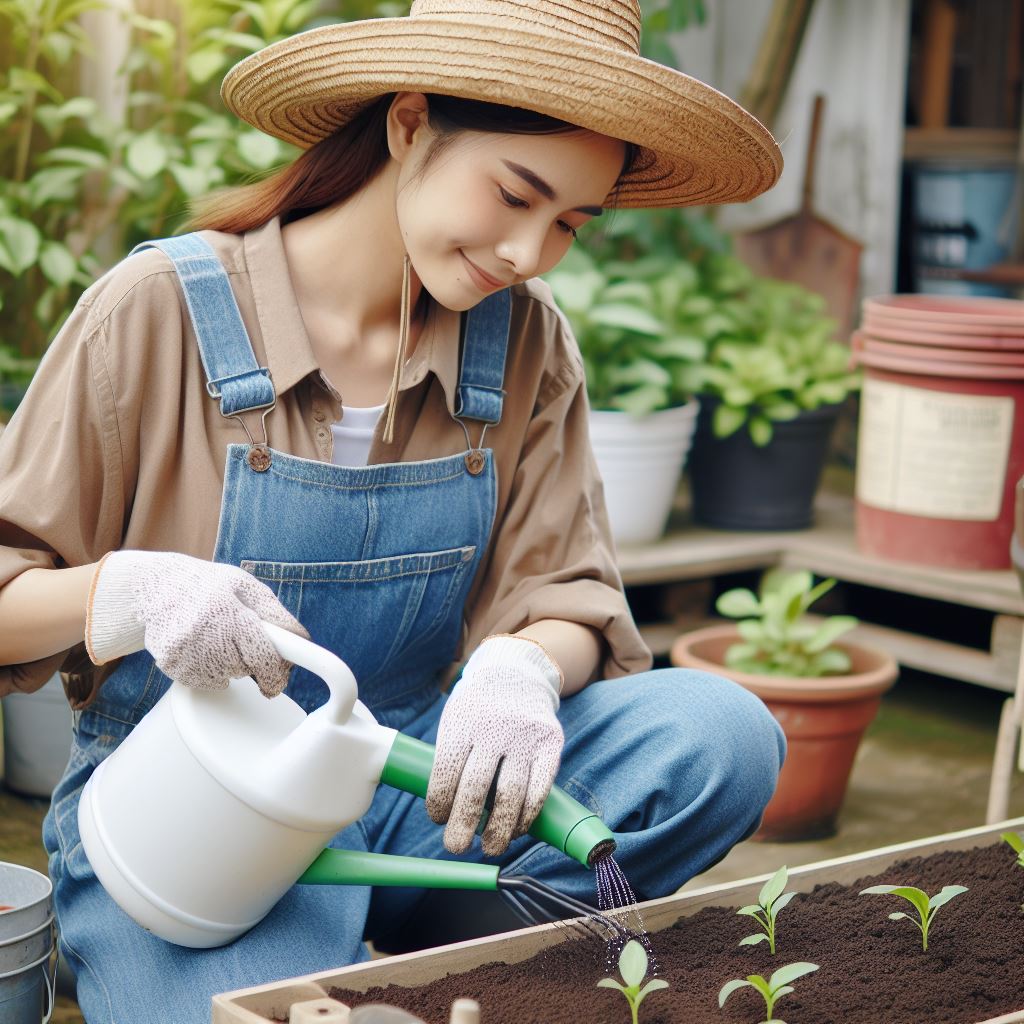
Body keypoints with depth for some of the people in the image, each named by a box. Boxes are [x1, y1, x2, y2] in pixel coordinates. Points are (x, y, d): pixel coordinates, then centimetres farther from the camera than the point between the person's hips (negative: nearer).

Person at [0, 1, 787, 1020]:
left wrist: (521, 669, -25)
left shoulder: (526, 343, 2)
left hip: (412, 782, 4)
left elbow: (566, 597, -1)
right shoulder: (162, 307, -10)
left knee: (721, 735, -18)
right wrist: (129, 591, -30)